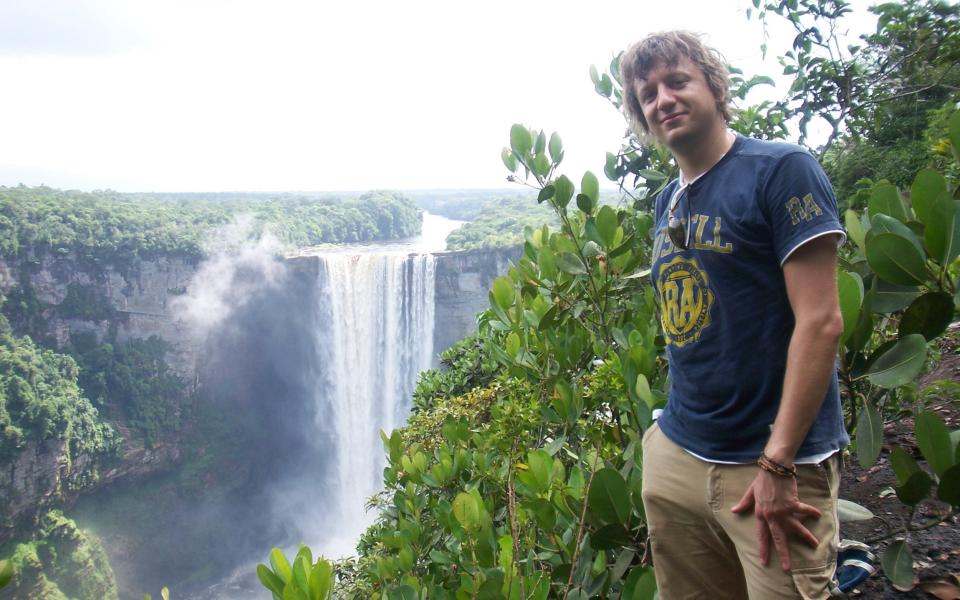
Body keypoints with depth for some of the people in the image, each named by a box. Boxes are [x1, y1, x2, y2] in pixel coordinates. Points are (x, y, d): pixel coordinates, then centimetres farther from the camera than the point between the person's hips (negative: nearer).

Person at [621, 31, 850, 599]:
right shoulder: (667, 203, 11)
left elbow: (821, 321, -15)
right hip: (675, 456, 6)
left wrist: (778, 464, -17)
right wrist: (671, 429, 7)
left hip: (775, 464, -6)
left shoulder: (781, 169, -9)